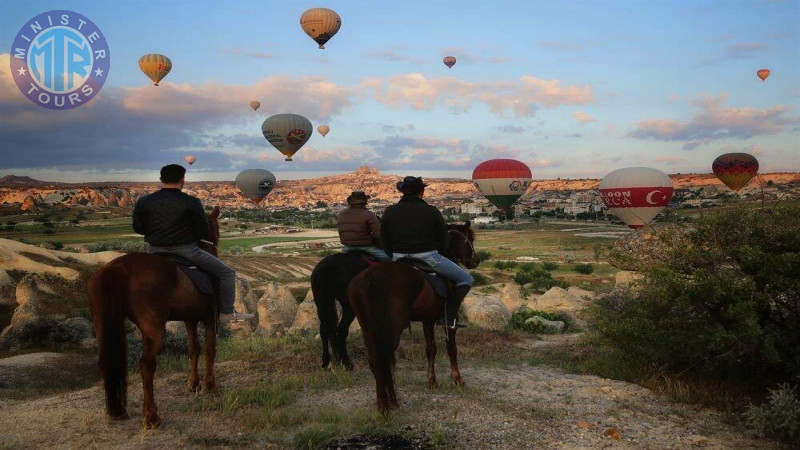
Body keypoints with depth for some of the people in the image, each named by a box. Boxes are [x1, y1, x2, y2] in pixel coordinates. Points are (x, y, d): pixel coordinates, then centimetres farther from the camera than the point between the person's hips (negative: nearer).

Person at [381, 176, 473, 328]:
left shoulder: (390, 212, 2)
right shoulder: (432, 211, -5)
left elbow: (384, 242, 7)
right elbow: (444, 241, 2)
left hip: (398, 259, 4)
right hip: (428, 257, -3)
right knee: (466, 279, 10)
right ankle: (450, 316, -1)